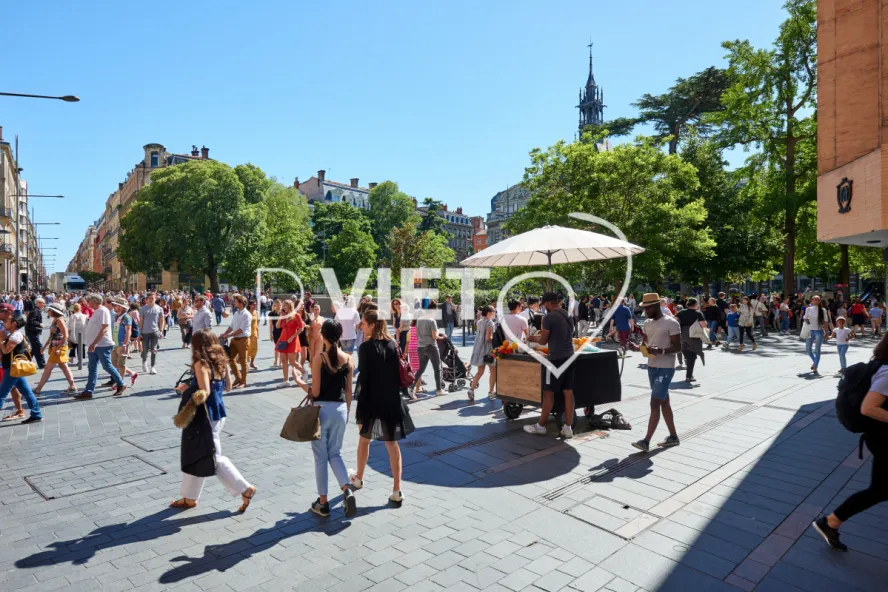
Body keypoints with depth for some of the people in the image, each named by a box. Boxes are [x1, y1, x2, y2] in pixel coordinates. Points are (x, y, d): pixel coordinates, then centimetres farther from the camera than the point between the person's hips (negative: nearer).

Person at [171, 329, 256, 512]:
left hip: (206, 416, -9)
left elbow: (204, 393, -24)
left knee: (214, 458, 3)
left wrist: (186, 389, -9)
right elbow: (227, 387, 12)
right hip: (218, 412, 9)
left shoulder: (201, 364, -18)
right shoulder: (221, 361, 5)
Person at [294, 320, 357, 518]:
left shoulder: (319, 358, -12)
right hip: (340, 409, 4)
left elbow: (315, 392, -11)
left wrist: (300, 382, 7)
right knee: (334, 454, 18)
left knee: (320, 456, 10)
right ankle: (347, 490, -3)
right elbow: (349, 392, 6)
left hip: (322, 409, -3)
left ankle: (323, 502, 19)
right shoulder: (348, 359, 0)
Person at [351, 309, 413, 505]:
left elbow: (363, 378, -14)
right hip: (392, 400, 4)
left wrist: (361, 406, -9)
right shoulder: (392, 344, 3)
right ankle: (396, 491, 7)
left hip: (372, 400, -4)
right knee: (392, 444, 9)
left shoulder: (366, 347, -13)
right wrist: (393, 393, 15)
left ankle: (359, 479, 39)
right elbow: (397, 372, 7)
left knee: (364, 440, 19)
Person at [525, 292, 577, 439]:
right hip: (569, 356, 8)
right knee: (568, 392, 8)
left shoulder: (549, 317, -13)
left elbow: (543, 341, -6)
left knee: (549, 393, 2)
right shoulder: (567, 315, 11)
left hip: (556, 358, -7)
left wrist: (534, 338, 14)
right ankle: (568, 428, 11)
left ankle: (540, 426, 12)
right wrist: (543, 334, 26)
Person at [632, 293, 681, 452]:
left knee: (654, 404, -10)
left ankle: (646, 441, -10)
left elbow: (677, 347, -14)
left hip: (665, 369, -8)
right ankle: (673, 437, 27)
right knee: (664, 402, 15)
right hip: (651, 367, 8)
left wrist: (660, 350, -29)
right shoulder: (647, 323, 10)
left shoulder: (671, 323, -13)